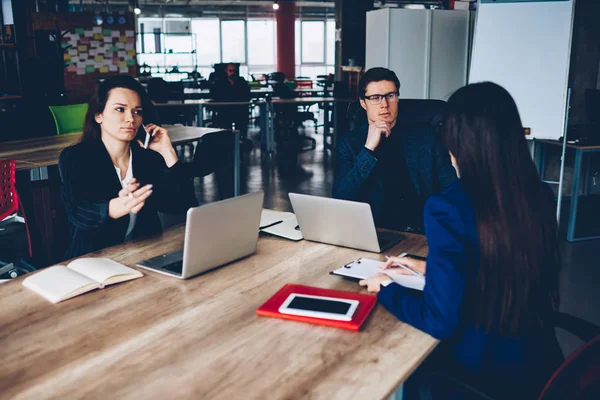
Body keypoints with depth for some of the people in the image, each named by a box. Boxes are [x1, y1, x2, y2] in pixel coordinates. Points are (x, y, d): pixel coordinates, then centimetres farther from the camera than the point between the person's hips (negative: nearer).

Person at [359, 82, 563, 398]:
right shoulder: (540, 196, -6)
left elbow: (439, 321, -22)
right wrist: (431, 267, 14)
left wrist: (386, 290, -5)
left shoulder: (448, 208, -26)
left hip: (487, 371, -5)